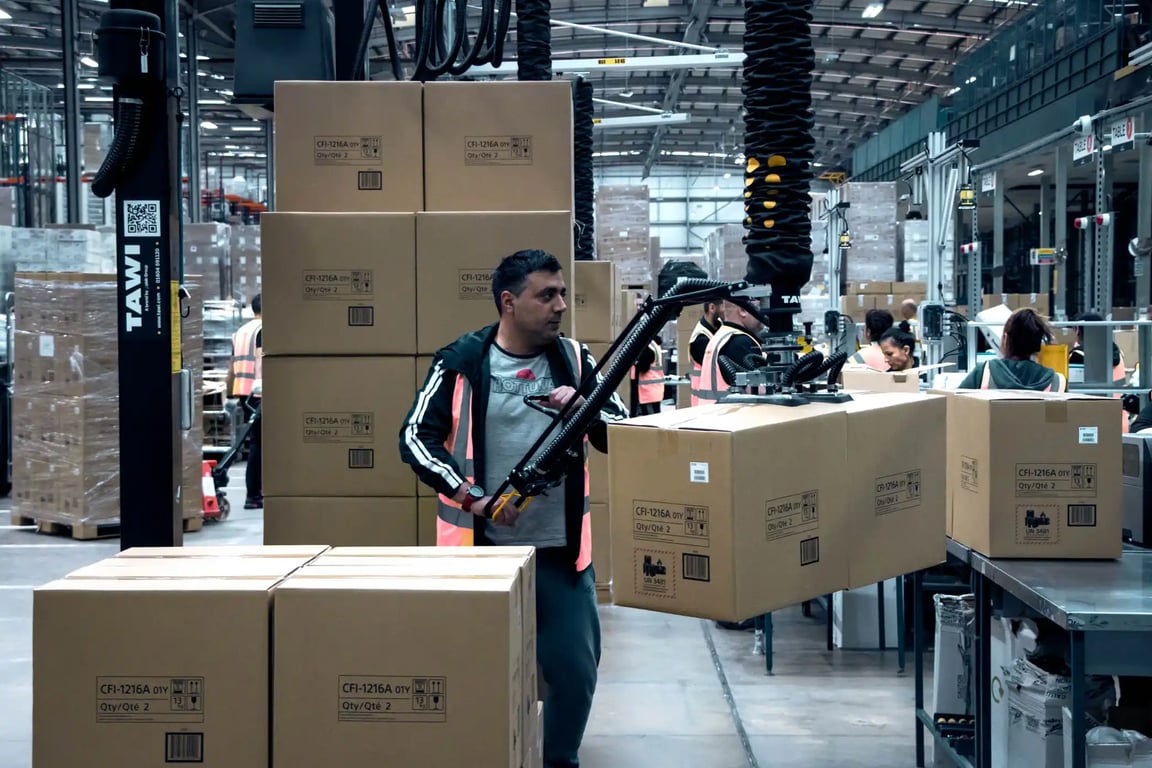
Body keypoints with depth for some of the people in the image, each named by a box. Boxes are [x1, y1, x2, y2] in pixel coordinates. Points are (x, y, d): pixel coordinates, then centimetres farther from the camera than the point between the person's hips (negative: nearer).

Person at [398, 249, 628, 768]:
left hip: (560, 549, 2)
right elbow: (416, 439, -6)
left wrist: (583, 410, -15)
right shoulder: (460, 363, -5)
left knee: (575, 671, 3)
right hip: (479, 546, -2)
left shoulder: (574, 360, 4)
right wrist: (474, 497, -17)